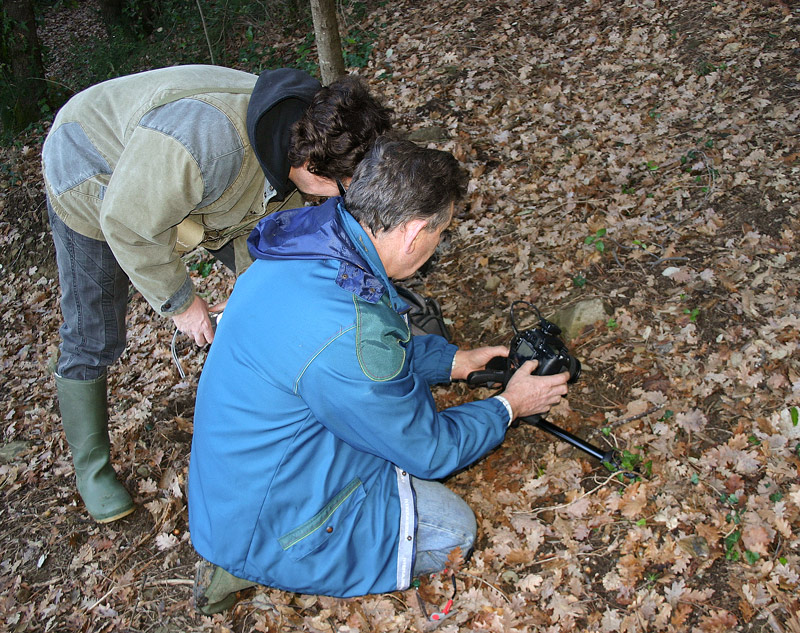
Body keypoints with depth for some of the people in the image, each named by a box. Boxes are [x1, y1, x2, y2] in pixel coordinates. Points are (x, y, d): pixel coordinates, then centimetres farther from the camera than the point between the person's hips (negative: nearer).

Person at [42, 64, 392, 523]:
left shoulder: (296, 137, -20)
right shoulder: (207, 142, -46)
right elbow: (130, 225, -33)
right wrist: (179, 301, -21)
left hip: (190, 187, 7)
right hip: (96, 186, -6)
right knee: (92, 338, 0)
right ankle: (91, 468, 22)